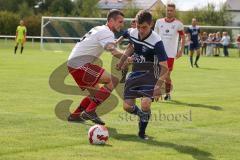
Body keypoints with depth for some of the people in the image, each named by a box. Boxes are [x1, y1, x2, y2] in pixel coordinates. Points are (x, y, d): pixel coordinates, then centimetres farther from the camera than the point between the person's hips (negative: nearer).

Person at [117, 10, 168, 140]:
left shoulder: (156, 42, -24)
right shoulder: (133, 33, -6)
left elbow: (164, 67, -24)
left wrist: (158, 86, -35)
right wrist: (122, 60, 18)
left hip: (150, 75, -5)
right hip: (135, 74, 6)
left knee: (145, 103, -25)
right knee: (127, 107, 1)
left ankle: (142, 132, 0)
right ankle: (143, 116, 34)